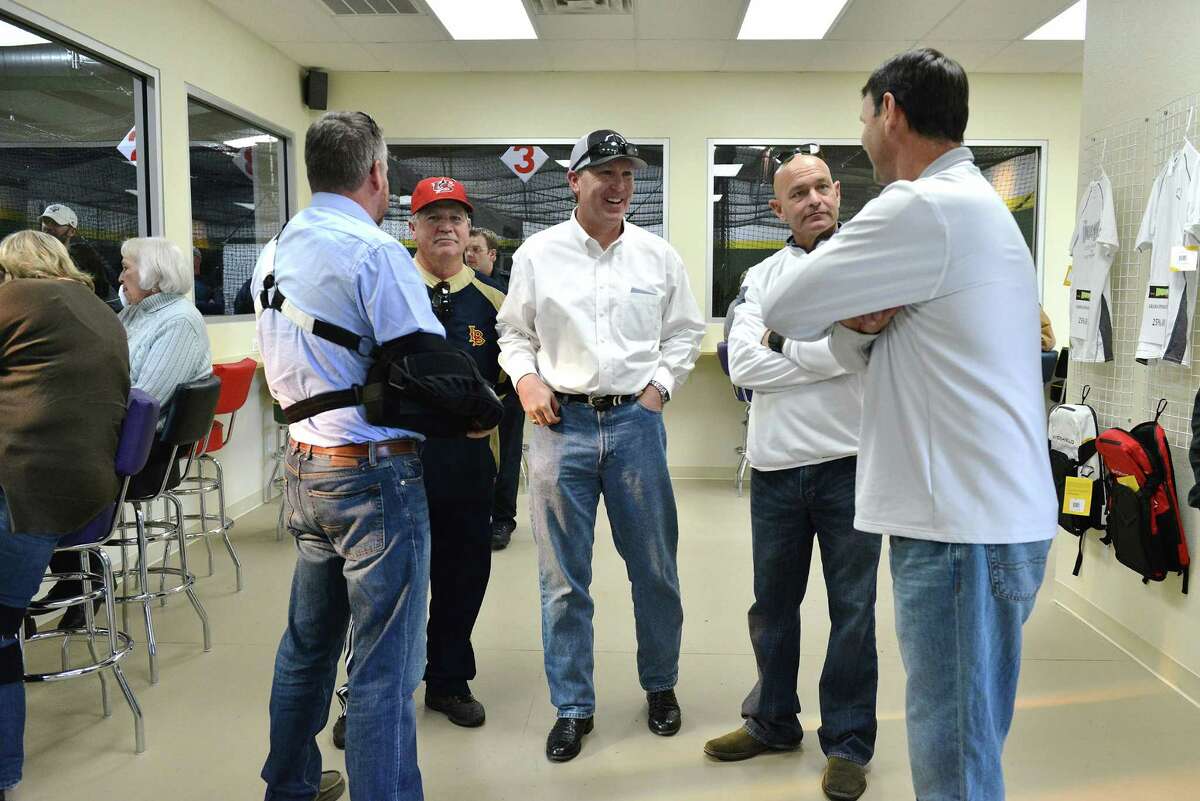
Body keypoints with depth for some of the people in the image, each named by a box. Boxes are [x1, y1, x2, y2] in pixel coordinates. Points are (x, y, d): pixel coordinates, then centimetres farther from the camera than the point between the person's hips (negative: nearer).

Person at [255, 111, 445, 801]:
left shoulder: (276, 251, 10)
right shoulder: (376, 252, -15)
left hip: (303, 464, 9)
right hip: (374, 472, -9)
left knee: (309, 641, 23)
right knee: (386, 665, 1)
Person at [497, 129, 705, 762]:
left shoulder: (658, 254, 5)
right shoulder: (538, 254, 3)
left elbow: (685, 330, 13)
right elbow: (514, 331, 11)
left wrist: (660, 383, 0)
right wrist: (525, 379, -6)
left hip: (635, 420, 1)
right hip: (561, 423, 0)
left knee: (655, 567, 10)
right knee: (563, 577, 5)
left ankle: (661, 685, 32)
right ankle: (573, 707, 21)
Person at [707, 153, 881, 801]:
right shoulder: (762, 277, 8)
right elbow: (743, 365, -7)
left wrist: (783, 341, -14)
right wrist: (825, 356, -12)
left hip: (848, 462, -3)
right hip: (775, 464, 3)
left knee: (852, 608, 8)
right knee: (772, 603, 16)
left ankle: (847, 742, 26)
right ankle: (773, 721, 35)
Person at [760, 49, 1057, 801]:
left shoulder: (924, 208, -16)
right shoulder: (976, 203, 17)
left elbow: (785, 310, -12)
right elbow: (875, 352, 16)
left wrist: (844, 311, 7)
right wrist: (859, 323, -6)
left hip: (963, 522, -10)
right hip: (995, 512, 10)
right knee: (965, 739, 20)